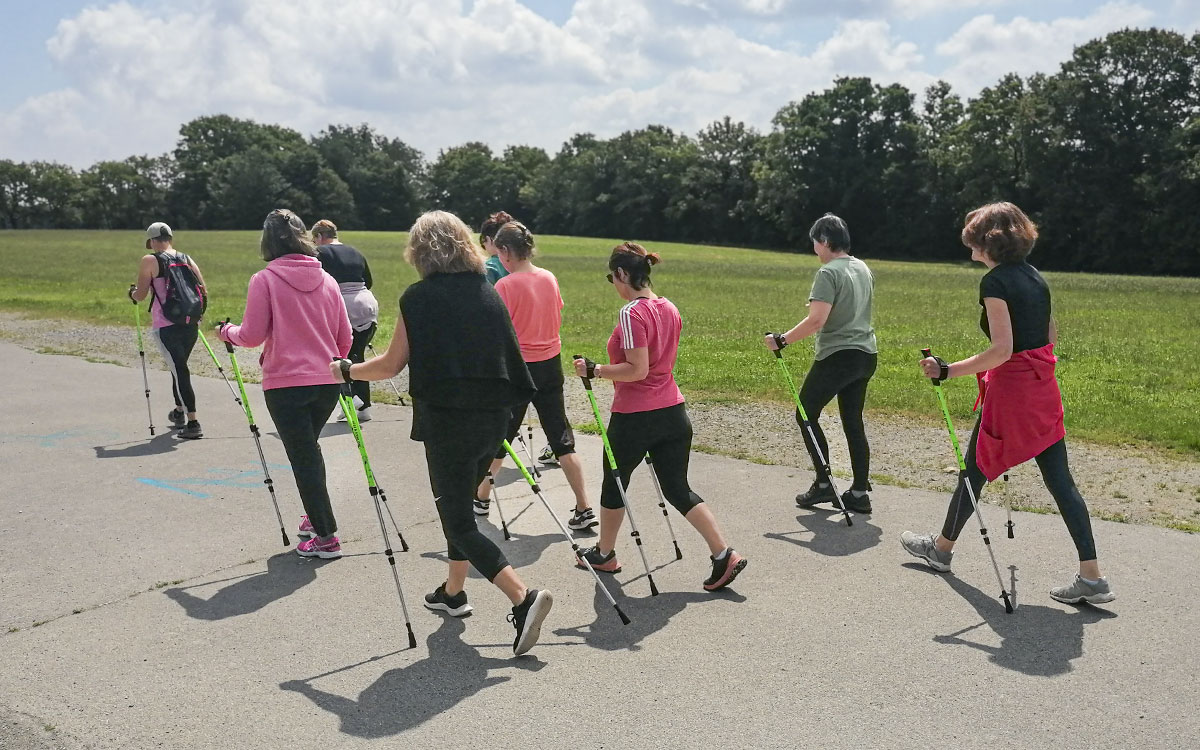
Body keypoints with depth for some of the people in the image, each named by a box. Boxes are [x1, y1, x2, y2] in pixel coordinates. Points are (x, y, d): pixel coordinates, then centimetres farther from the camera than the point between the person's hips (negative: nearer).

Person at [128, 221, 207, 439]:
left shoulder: (149, 261, -3)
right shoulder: (187, 259, 10)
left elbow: (140, 295, -2)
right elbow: (203, 291, 10)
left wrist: (132, 291, 19)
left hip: (165, 326, -5)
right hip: (190, 323, 5)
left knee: (179, 370, -7)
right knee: (179, 366, 23)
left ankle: (193, 423, -12)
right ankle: (179, 412, 36)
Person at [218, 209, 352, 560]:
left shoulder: (264, 280, -8)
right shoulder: (326, 279, 6)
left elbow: (252, 336, -8)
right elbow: (345, 338, 7)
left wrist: (227, 331, 12)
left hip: (286, 384, -5)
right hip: (327, 382, 5)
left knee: (303, 457, 4)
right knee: (309, 449, 24)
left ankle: (326, 537, 7)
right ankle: (316, 517, 32)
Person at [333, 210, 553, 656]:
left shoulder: (419, 297, -7)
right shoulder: (488, 292, 9)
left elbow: (392, 365, -5)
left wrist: (346, 371, 12)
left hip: (447, 421, -6)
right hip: (493, 417, 7)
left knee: (458, 520, 0)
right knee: (460, 505, 24)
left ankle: (523, 597, -14)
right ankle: (453, 591, 36)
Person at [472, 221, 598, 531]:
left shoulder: (506, 285, -15)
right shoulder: (549, 278, 2)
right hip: (551, 365, 5)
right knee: (562, 438, 7)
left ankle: (481, 498, 30)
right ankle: (584, 509, 4)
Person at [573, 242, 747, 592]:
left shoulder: (631, 313, -17)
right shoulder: (670, 309, 8)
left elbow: (637, 370, -22)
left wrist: (595, 371, -13)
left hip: (634, 416, -7)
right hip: (673, 412, 7)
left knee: (614, 482, 15)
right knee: (678, 489, 13)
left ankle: (604, 554, 33)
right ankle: (724, 555, 4)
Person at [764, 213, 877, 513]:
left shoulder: (828, 273, -15)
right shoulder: (864, 269, 12)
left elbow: (816, 320, -23)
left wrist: (781, 340, -17)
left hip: (837, 356, -8)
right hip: (866, 355, 8)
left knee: (807, 414, 5)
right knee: (853, 422, 11)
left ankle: (823, 484, 4)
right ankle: (860, 492, 12)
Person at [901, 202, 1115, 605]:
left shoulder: (995, 281, -15)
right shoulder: (1036, 278, 10)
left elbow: (1002, 350, -23)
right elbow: (1052, 337, 16)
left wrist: (947, 370, -22)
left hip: (1010, 389, -8)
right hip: (1044, 389, 8)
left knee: (976, 469, 10)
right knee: (1061, 481, 8)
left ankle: (941, 548, 29)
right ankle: (1092, 577, 8)